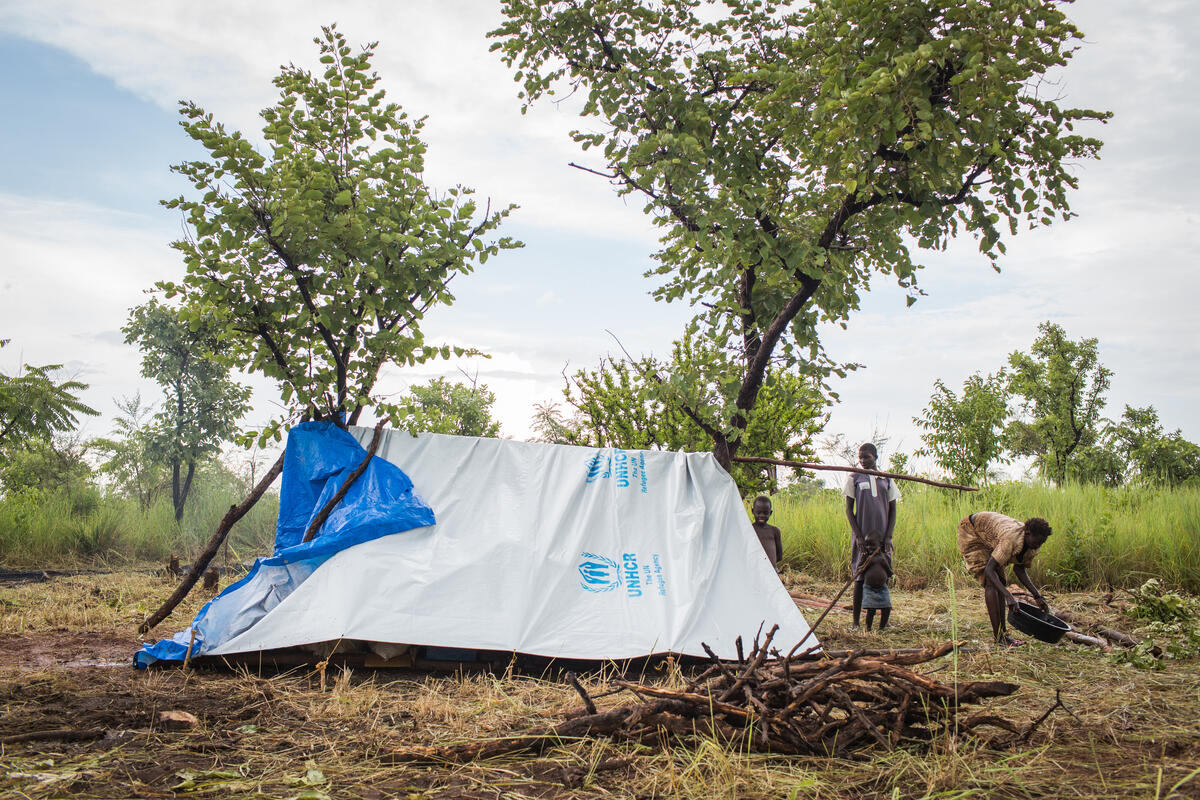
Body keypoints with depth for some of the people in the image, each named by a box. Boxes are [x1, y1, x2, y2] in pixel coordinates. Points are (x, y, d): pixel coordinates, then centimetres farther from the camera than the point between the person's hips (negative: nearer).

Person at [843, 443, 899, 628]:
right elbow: (848, 510, 1)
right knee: (860, 577, -2)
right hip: (862, 534, -2)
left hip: (882, 536, 2)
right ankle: (856, 621, 3)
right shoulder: (854, 478, 3)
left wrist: (888, 536, -3)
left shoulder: (886, 480, 9)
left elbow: (892, 510, 9)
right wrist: (858, 535, -9)